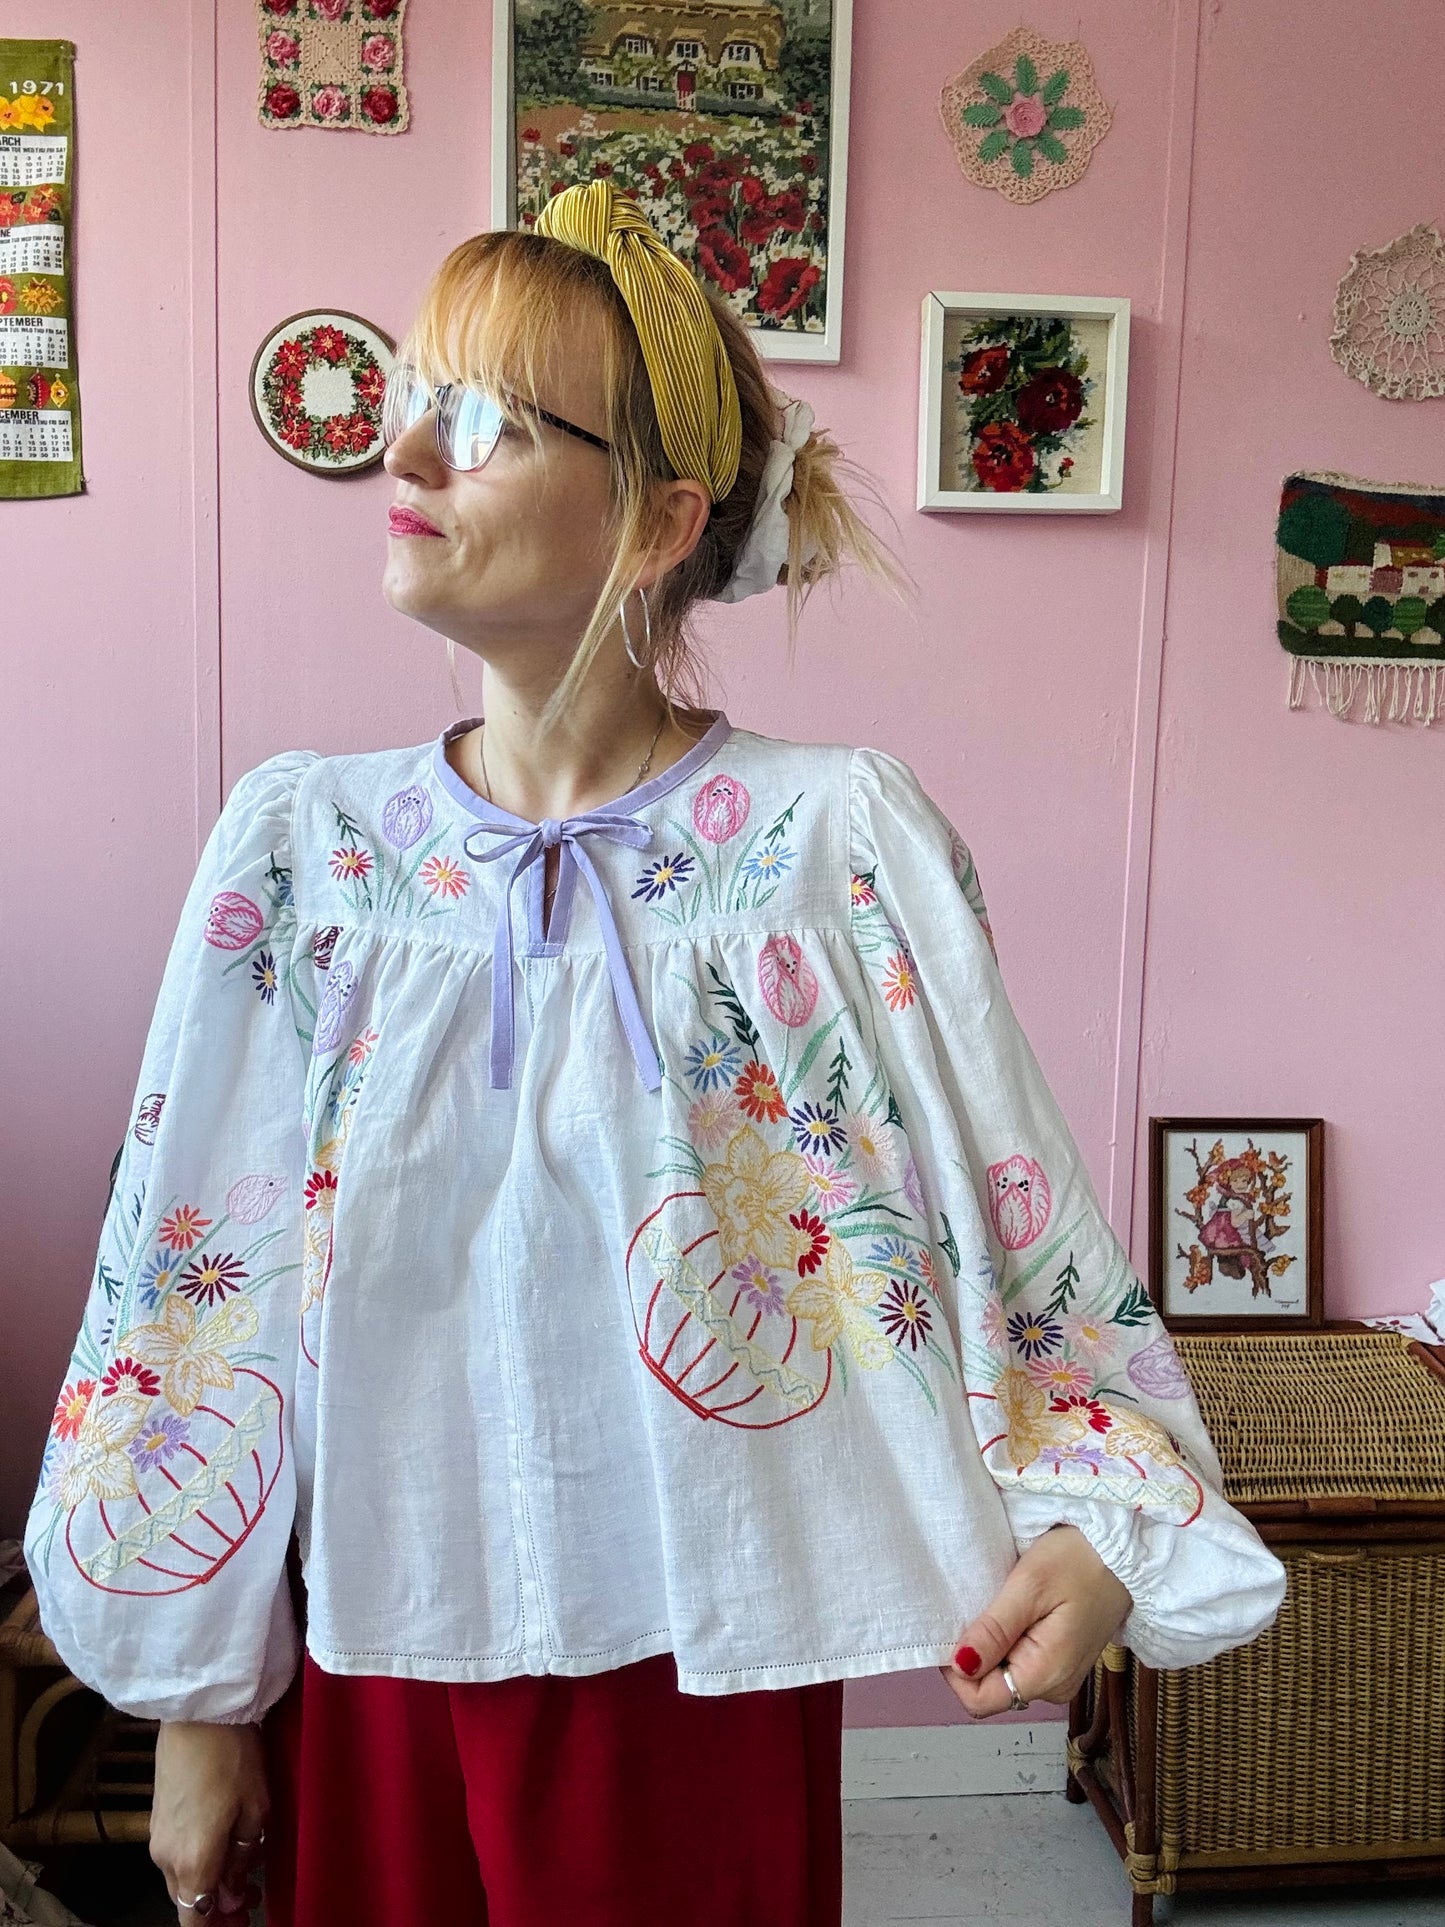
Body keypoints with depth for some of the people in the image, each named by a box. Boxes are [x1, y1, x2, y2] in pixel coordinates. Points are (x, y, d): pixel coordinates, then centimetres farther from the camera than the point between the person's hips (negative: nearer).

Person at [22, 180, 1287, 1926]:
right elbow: (194, 1272, -1)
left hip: (699, 1672, -2)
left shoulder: (837, 840, -12)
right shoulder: (301, 843, -5)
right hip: (365, 1666, 2)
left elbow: (1012, 1225, -7)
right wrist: (198, 1708, 4)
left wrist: (1092, 1530, -20)